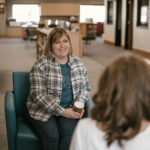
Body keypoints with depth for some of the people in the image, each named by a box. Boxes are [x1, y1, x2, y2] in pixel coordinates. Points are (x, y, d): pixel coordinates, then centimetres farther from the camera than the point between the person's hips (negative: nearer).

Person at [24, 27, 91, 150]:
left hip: (69, 109, 3)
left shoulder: (78, 63, 10)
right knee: (52, 135, -29)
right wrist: (62, 111, -19)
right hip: (43, 110, -2)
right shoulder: (41, 65, -5)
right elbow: (38, 95, -11)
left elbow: (85, 88, 13)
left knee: (69, 133, -28)